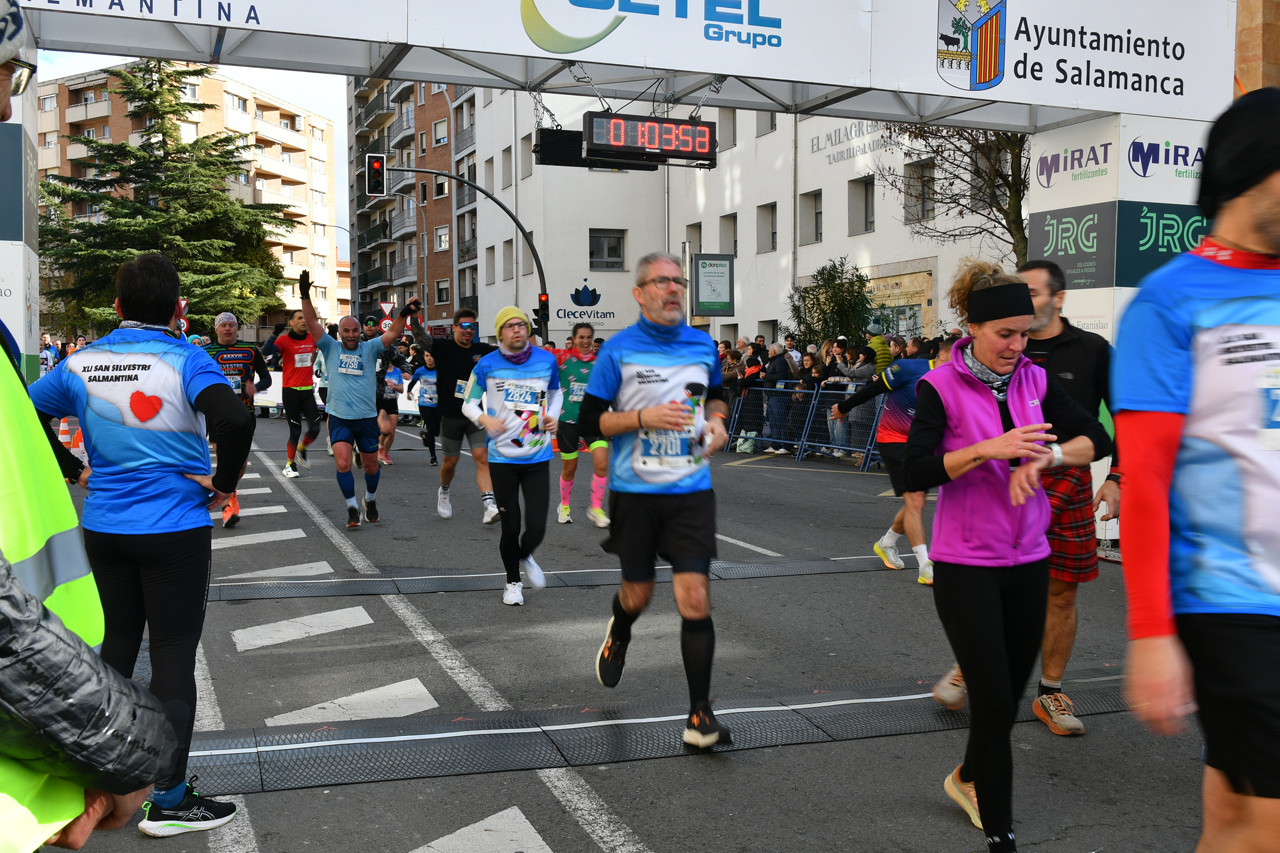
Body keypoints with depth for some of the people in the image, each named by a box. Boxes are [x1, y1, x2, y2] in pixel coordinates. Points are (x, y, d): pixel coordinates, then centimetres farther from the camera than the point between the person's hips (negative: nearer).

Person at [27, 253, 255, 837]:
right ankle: (168, 801, 11)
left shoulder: (81, 364, 2)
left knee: (116, 647, 18)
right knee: (173, 658, 3)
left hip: (102, 528, 5)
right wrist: (224, 482, -15)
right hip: (176, 531, -5)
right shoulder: (186, 361, -13)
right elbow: (235, 420, -30)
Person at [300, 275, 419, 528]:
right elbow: (313, 323, -7)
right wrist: (305, 297, -21)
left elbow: (392, 333, -9)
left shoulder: (369, 348, 3)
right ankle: (352, 509, 1)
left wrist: (405, 314, -27)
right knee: (342, 463, -15)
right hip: (339, 418, -1)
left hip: (367, 418, 1)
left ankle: (370, 500, 39)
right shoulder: (331, 348, 3)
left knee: (371, 466, 12)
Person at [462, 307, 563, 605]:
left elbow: (556, 392, 20)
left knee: (536, 527, -4)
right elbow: (468, 403, 5)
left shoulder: (546, 360, 0)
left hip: (538, 456, 1)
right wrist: (484, 419, -17)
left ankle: (524, 556, 33)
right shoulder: (487, 365, -5)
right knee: (510, 527, 3)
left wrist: (553, 415, 0)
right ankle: (513, 581, 30)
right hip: (502, 457, -1)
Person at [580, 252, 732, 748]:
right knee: (638, 594, 13)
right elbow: (590, 420, -5)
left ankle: (699, 715, -1)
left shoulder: (703, 345, 7)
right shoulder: (619, 349, -4)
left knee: (694, 598, -9)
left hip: (692, 490, 2)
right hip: (634, 490, -1)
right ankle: (619, 633, 51)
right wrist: (645, 417, -18)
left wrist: (716, 421, 4)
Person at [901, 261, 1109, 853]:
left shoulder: (1034, 381, 3)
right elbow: (914, 473, -20)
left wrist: (1044, 455, -20)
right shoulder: (941, 387, -11)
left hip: (1029, 561, 5)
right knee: (994, 699, -4)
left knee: (1011, 690, 17)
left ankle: (968, 778, 44)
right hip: (965, 566, -5)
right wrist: (990, 448, -29)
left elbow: (1097, 439, -2)